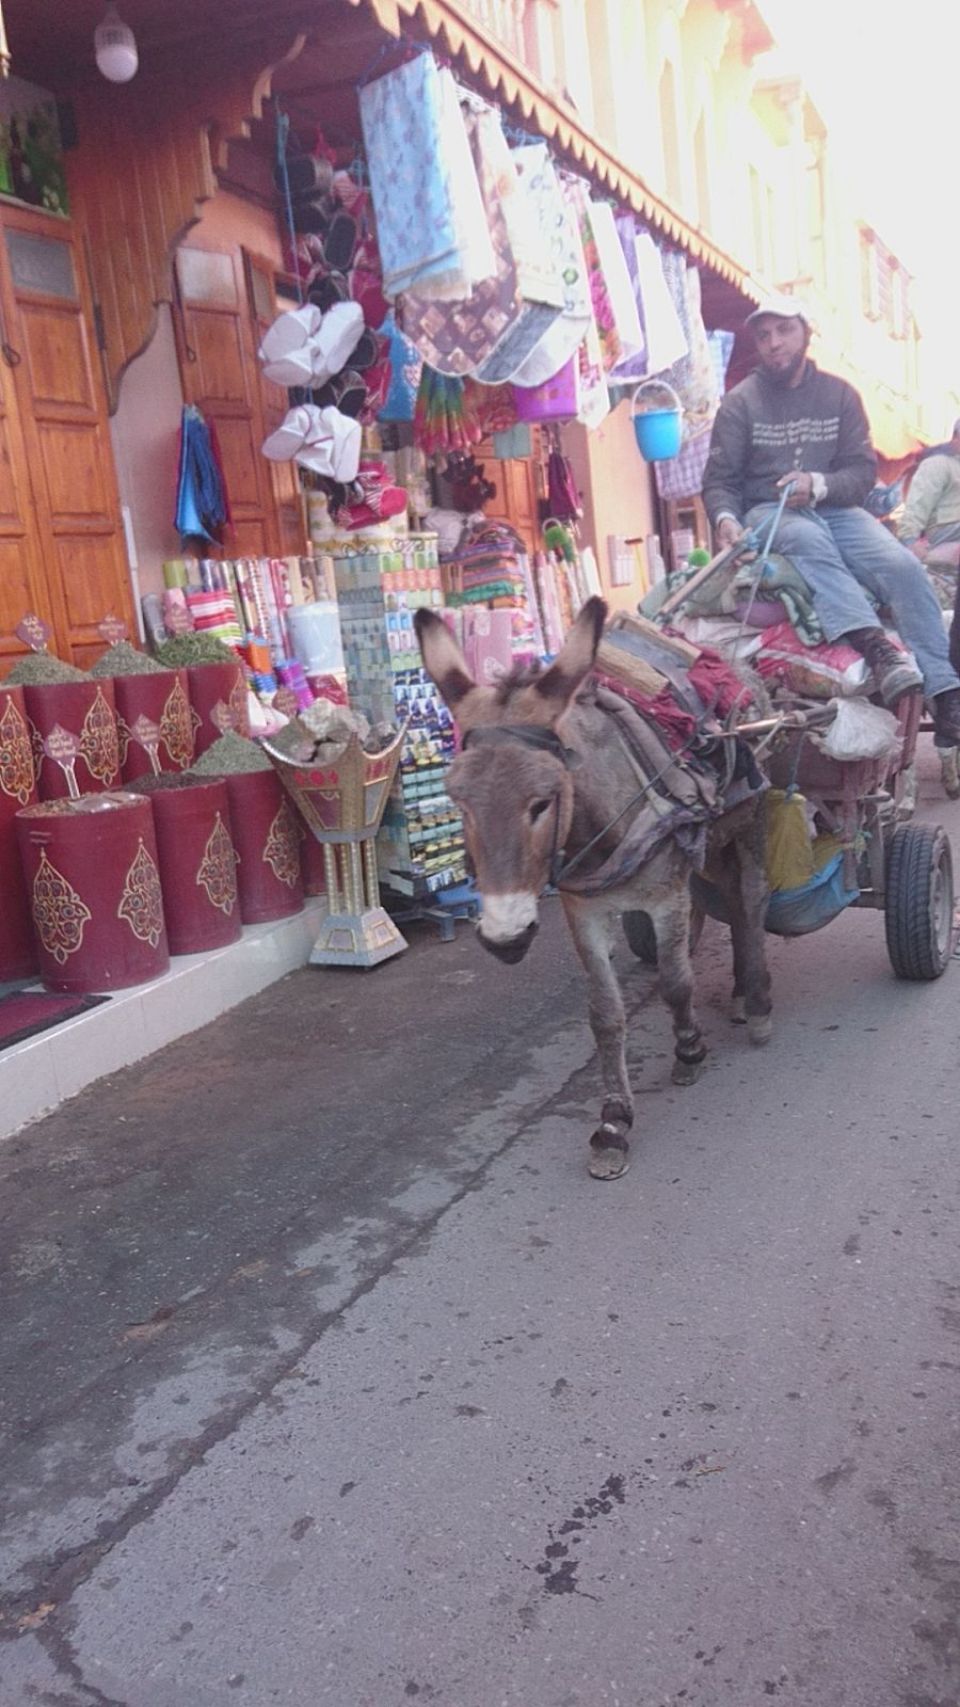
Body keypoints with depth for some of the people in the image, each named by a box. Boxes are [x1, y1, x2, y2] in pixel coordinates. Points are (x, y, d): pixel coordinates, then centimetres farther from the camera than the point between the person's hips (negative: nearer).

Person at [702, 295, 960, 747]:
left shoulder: (839, 394, 10)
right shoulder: (739, 402, 4)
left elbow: (863, 470, 4)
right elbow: (719, 480, 2)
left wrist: (818, 485, -17)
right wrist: (725, 518, -21)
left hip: (833, 509, 3)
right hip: (767, 512, -2)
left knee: (903, 565, -24)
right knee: (808, 537, -40)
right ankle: (873, 644, -58)